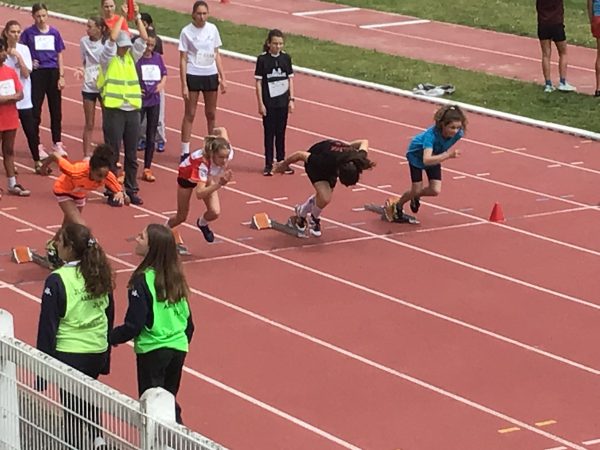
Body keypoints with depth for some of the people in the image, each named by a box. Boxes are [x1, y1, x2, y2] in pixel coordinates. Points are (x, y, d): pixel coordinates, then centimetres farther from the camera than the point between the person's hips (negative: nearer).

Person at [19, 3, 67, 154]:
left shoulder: (54, 32, 4)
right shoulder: (28, 33, -2)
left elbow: (59, 56, 7)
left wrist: (61, 76, 2)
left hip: (53, 73, 2)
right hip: (36, 74, -2)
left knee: (56, 109, 7)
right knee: (35, 110, -1)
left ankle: (57, 143, 18)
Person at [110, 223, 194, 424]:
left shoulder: (143, 281, -17)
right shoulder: (176, 278, 4)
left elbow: (134, 325, -17)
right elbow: (188, 318, 11)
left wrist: (110, 338, -4)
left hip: (152, 350, -6)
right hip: (179, 348, 6)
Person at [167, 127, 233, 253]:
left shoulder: (228, 152, -37)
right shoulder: (202, 163, -50)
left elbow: (222, 130, -15)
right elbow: (199, 193, -56)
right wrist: (219, 184, -70)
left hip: (209, 176, 4)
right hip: (187, 175, -4)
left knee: (215, 212, -12)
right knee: (182, 217, 12)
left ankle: (202, 223, 25)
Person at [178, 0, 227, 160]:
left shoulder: (212, 29, 3)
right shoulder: (186, 32, -7)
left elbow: (216, 55, 10)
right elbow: (183, 60, -7)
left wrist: (222, 78, 5)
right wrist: (184, 85, -12)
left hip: (211, 75, 4)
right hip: (193, 75, -3)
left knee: (211, 114, 11)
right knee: (190, 114, 0)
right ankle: (185, 152, 4)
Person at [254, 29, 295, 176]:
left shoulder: (286, 58, 1)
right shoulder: (263, 59, -8)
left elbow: (290, 79, 7)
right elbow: (259, 82, -6)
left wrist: (291, 99, 2)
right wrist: (260, 104, -9)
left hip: (283, 102, 3)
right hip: (269, 103, -3)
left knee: (281, 132, 10)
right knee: (269, 133, 3)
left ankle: (281, 161, 19)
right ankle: (268, 164, 10)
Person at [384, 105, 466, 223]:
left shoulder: (458, 133, -30)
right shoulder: (432, 134, -46)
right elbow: (426, 160, -58)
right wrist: (448, 155, -67)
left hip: (435, 156, 5)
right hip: (417, 155, -5)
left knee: (435, 191, -4)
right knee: (416, 190, 0)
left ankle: (416, 197, 31)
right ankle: (397, 207, 32)